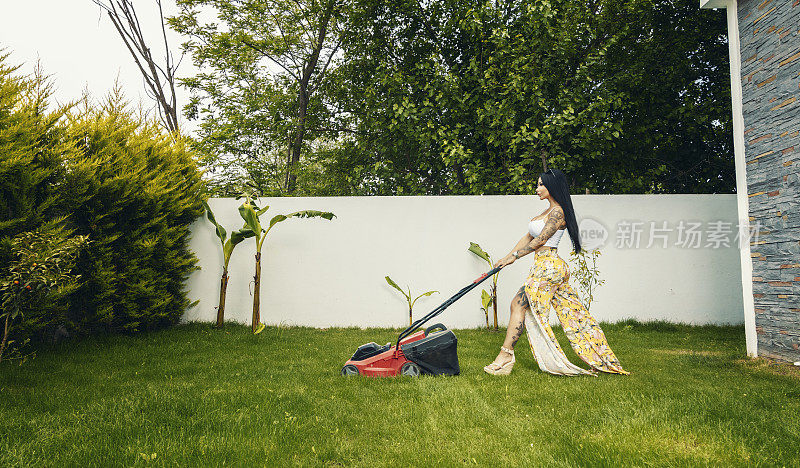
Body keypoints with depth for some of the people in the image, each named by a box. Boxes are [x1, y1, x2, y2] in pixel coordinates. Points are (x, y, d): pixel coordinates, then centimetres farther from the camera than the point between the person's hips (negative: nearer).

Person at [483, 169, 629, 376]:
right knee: (572, 313, 10)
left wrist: (515, 256, -9)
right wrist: (507, 257, 13)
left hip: (549, 267, -10)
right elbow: (528, 237, 19)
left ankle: (506, 355, -4)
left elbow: (540, 240, -15)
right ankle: (602, 359, 15)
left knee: (518, 304, -7)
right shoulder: (548, 211, 18)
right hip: (546, 267, 10)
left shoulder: (557, 212, -12)